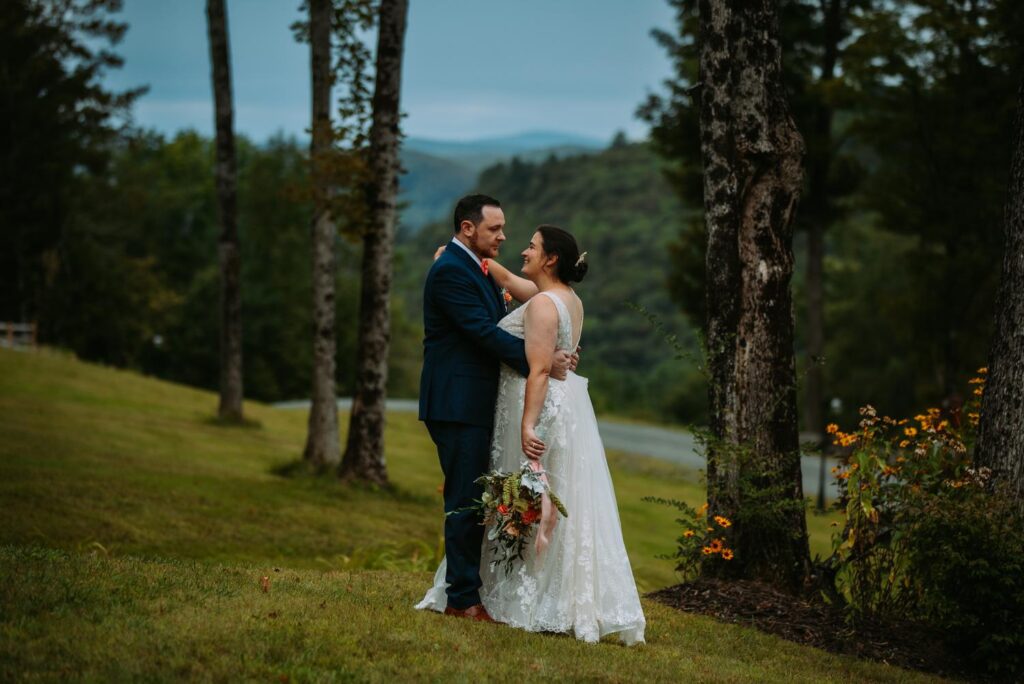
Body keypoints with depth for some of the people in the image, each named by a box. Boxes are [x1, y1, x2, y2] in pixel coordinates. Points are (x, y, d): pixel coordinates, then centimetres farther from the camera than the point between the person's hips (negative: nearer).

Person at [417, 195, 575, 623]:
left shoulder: (476, 268, 19)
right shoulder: (450, 271, -14)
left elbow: (495, 330, 14)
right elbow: (484, 332, -21)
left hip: (475, 405, 10)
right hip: (458, 406, -10)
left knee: (475, 501, 12)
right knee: (466, 500, -7)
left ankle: (468, 590, 17)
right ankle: (462, 599, -2)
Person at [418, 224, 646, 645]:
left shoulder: (543, 304, -16)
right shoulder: (569, 299, 12)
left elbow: (539, 370, -23)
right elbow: (507, 280, 24)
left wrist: (527, 425, -26)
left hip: (540, 408, -10)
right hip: (566, 405, 10)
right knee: (562, 508, 11)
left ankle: (534, 607, 1)